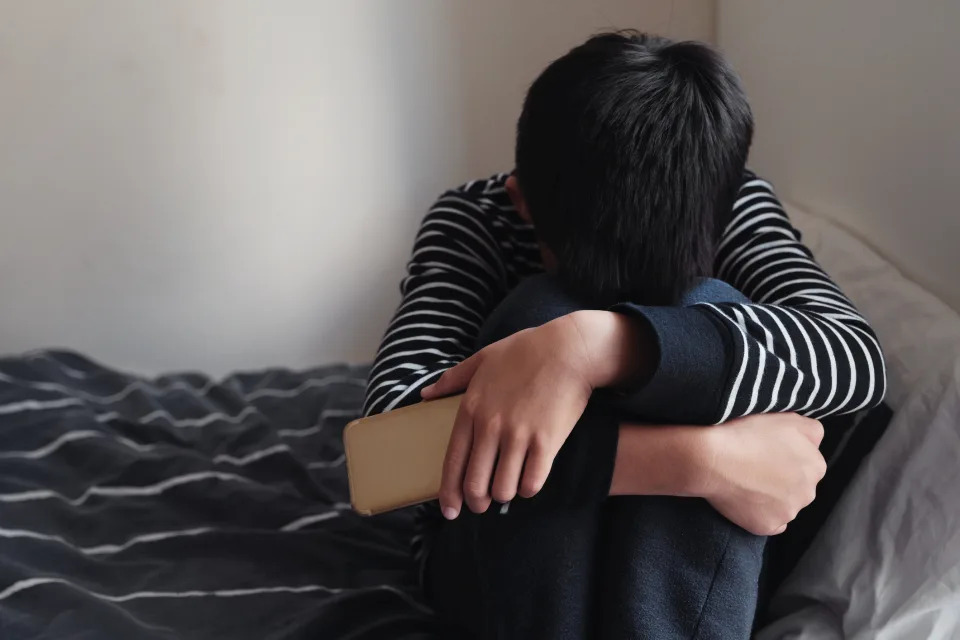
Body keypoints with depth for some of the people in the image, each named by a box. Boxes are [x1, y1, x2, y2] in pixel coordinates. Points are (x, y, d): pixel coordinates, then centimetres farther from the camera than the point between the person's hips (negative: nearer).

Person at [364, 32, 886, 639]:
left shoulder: (731, 202, -13)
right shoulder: (474, 220, -18)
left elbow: (857, 356, -31)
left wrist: (599, 342, -46)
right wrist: (699, 458, -43)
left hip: (675, 563, 2)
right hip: (489, 563, -1)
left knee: (713, 312, -29)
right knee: (542, 313, -31)